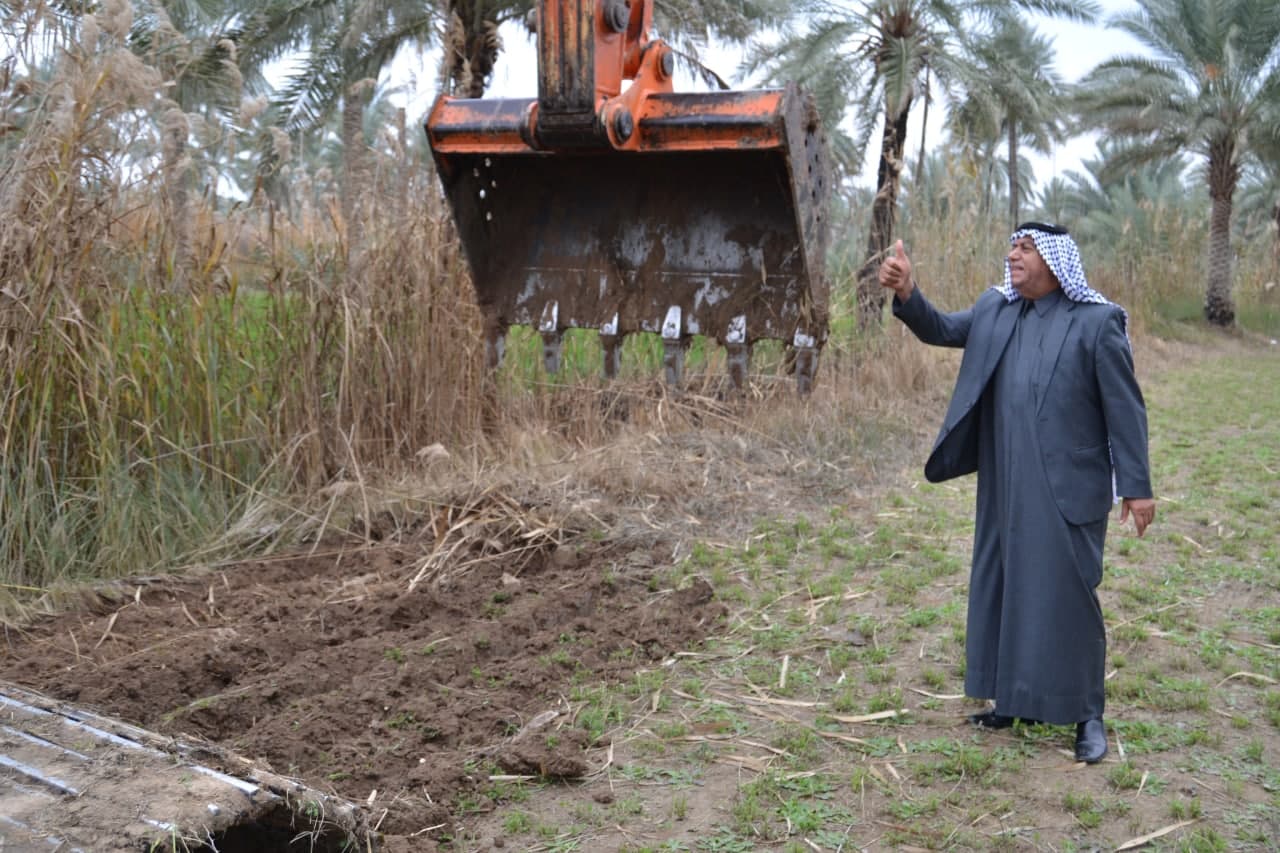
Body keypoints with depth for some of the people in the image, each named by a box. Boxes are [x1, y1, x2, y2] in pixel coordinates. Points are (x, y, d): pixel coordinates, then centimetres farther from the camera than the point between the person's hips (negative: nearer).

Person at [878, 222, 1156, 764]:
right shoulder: (995, 311, 6)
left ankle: (1087, 714, 15)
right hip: (1006, 484, 6)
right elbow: (940, 331, 8)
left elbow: (1125, 407, -9)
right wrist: (907, 294, -13)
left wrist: (1136, 485, -11)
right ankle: (1015, 700, 28)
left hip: (1066, 486, -6)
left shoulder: (1096, 322, -10)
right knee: (1004, 587, 13)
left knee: (1065, 594, 0)